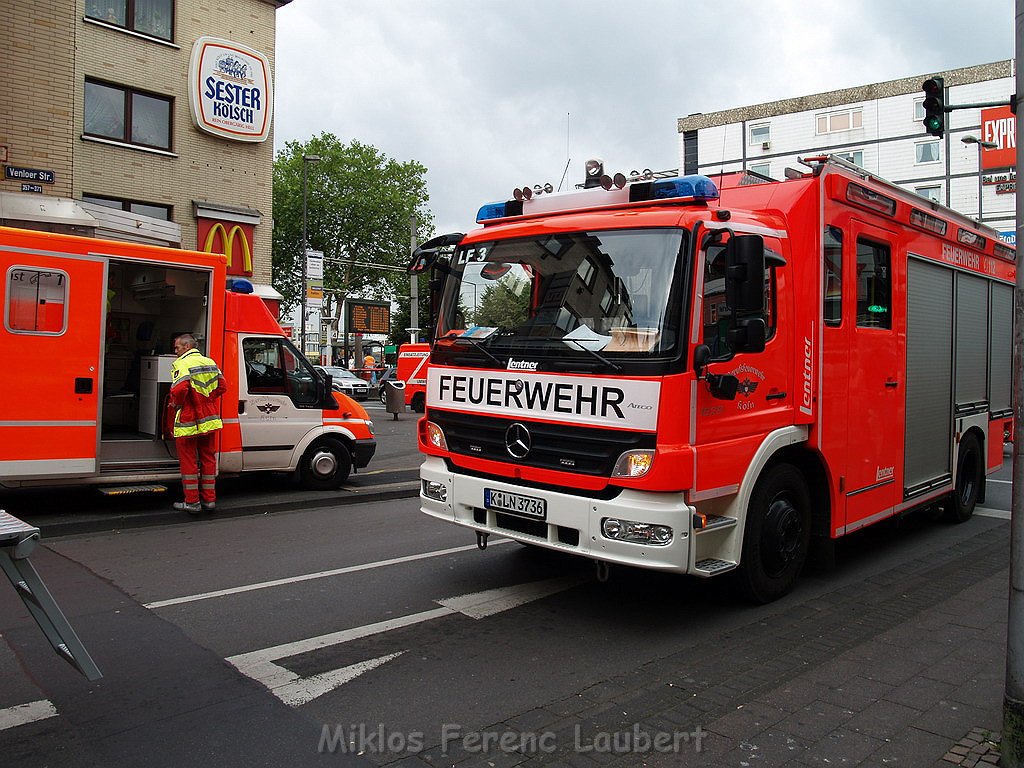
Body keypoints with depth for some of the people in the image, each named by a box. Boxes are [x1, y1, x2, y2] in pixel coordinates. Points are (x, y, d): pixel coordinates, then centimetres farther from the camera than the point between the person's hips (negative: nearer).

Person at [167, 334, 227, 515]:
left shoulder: (181, 364, -13)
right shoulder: (210, 362, 10)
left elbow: (180, 389, -26)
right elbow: (222, 386, 12)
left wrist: (175, 404, -8)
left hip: (188, 422, -7)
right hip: (209, 420, 7)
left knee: (188, 461, 3)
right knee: (208, 459, 14)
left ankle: (192, 502, 7)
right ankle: (209, 500, 18)